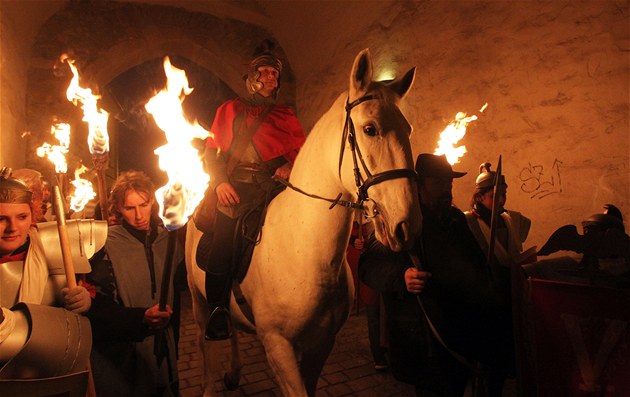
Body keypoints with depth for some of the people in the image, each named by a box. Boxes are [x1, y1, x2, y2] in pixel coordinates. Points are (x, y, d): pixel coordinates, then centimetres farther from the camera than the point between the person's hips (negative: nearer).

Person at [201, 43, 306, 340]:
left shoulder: (285, 116, 20)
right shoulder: (230, 110, 19)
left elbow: (301, 149, 16)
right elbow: (211, 151, 14)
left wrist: (291, 165, -6)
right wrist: (219, 181, -2)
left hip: (272, 187, 1)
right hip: (234, 187, 0)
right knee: (225, 240, -18)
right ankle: (217, 309, -6)